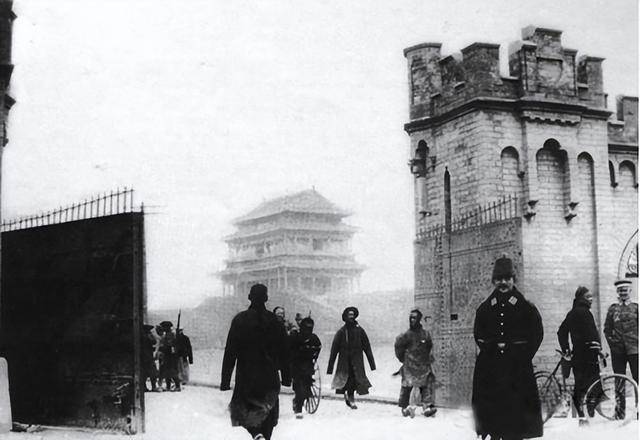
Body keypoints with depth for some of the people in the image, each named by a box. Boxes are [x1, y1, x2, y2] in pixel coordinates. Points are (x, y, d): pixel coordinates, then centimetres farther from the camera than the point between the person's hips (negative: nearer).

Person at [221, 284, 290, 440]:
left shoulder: (240, 320, -5)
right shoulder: (274, 321, 0)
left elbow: (230, 352, -6)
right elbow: (283, 351, 3)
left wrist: (225, 380, -3)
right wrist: (286, 377, 11)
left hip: (245, 375, -1)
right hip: (269, 375, 2)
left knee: (245, 409, 9)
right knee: (268, 411, 14)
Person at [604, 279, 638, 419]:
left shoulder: (636, 307, 5)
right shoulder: (612, 309, 9)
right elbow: (607, 329, 12)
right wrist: (611, 341, 1)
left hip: (634, 349, -2)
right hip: (618, 350, 2)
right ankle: (619, 411, 12)